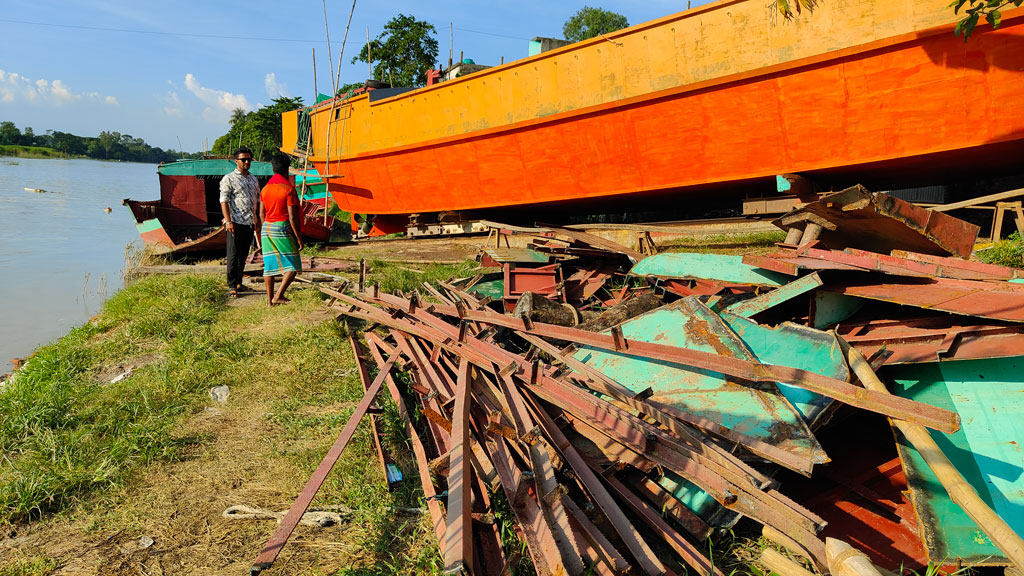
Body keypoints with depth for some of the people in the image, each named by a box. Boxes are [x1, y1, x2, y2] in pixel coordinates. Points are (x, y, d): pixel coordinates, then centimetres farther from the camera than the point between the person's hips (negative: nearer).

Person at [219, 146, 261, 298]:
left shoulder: (253, 180, 17)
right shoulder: (228, 179, -3)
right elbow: (224, 201, -9)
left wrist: (258, 218, 17)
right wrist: (228, 221, -18)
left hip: (250, 223, 6)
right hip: (236, 223, -6)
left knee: (243, 255, 12)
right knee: (233, 256, -4)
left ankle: (238, 283, 21)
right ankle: (232, 287, 0)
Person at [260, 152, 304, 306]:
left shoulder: (265, 188, 9)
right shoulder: (288, 188, -11)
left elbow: (261, 214, 12)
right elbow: (292, 217, -14)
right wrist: (299, 238, -9)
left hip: (266, 229, 7)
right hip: (282, 228, -7)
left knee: (269, 265, 10)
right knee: (292, 266, 2)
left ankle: (270, 300, 14)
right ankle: (278, 296, -6)